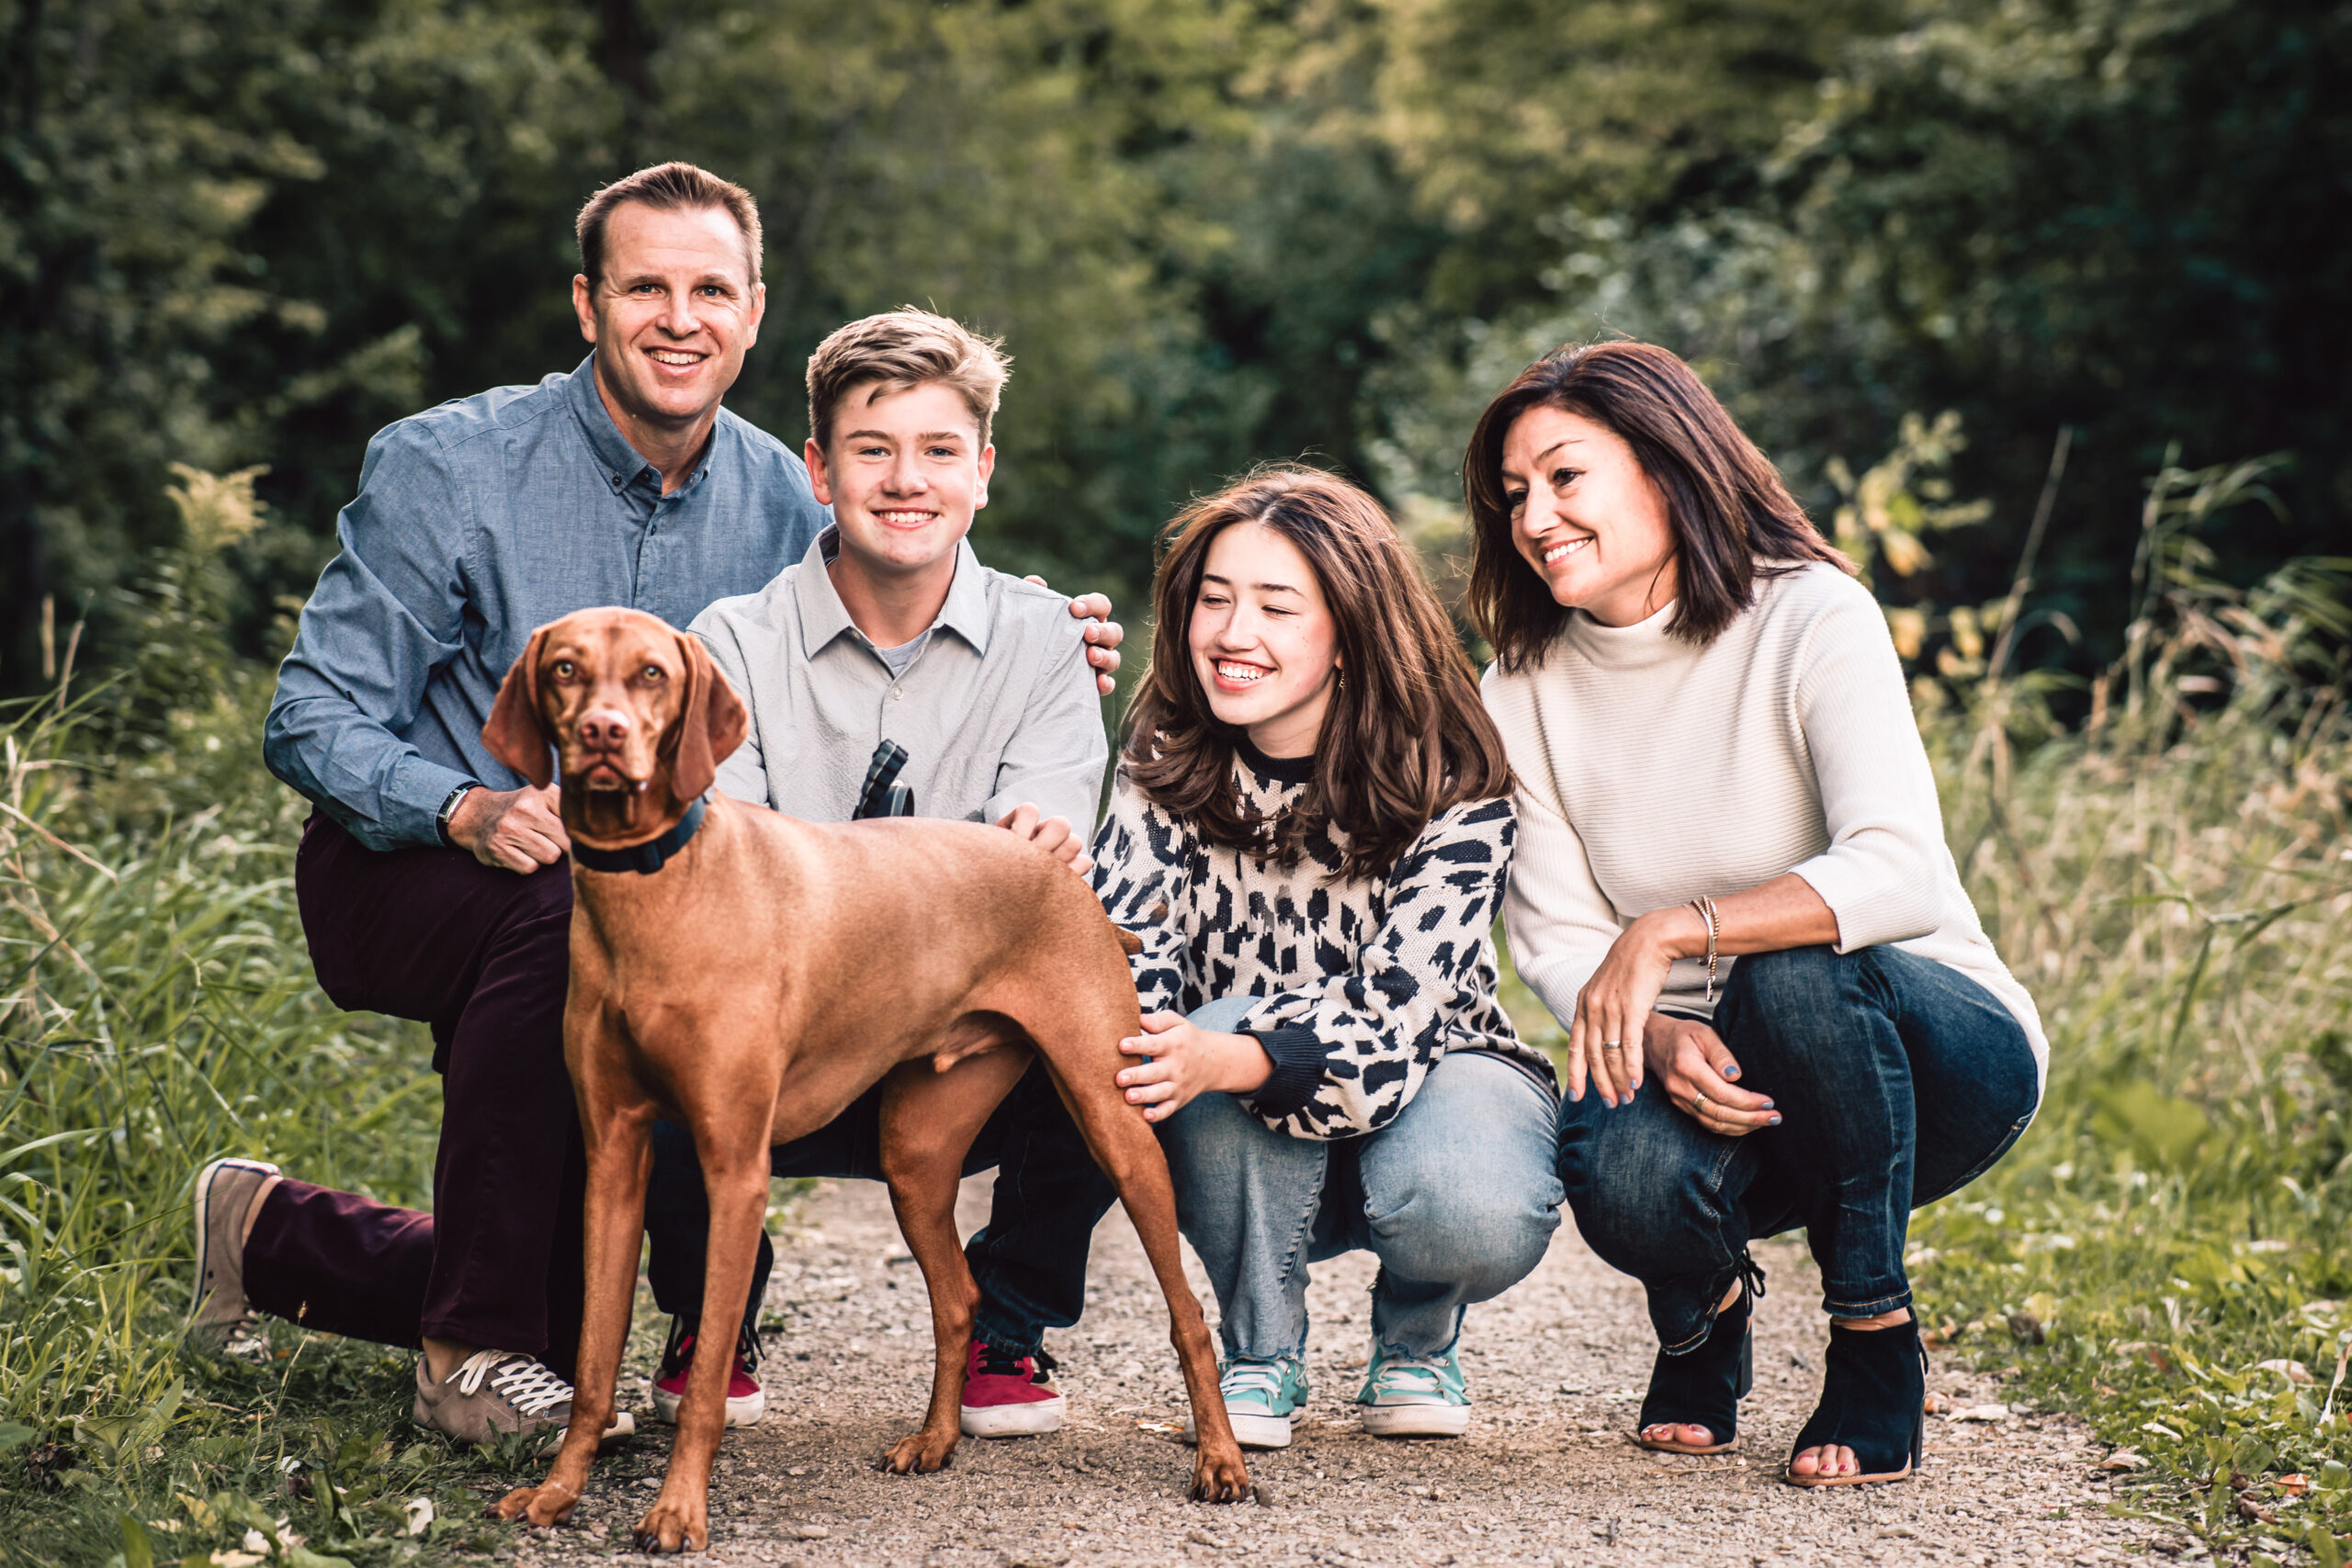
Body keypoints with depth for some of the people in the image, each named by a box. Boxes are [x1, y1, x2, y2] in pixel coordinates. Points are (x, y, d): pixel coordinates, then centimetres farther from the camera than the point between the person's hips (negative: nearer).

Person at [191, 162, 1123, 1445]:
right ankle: (475, 1352, -26)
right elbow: (315, 724, -15)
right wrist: (468, 811, -35)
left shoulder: (782, 504, -4)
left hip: (643, 895, 5)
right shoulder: (448, 469, -16)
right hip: (404, 874, -4)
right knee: (563, 910, -40)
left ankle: (270, 1237, 30)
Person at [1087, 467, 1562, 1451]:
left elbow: (1393, 1017, -30)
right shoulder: (1168, 762, -11)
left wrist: (1224, 1063, -49)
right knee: (1244, 1014, -33)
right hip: (1244, 1160, 2)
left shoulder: (1451, 788, -20)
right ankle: (1261, 1353, -10)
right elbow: (1122, 953, -22)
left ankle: (1417, 1338, 5)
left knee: (1470, 1213, -36)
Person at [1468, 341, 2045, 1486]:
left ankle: (1876, 1342, -13)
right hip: (1723, 1088, 3)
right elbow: (1555, 940, -4)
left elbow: (1900, 873, -28)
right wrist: (1663, 1041, -25)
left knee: (1794, 970, -36)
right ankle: (1705, 1299, 8)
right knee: (1620, 1169, -32)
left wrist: (1670, 932, -34)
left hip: (1945, 1056, -2)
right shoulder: (1526, 690, 1)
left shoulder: (1812, 619, -14)